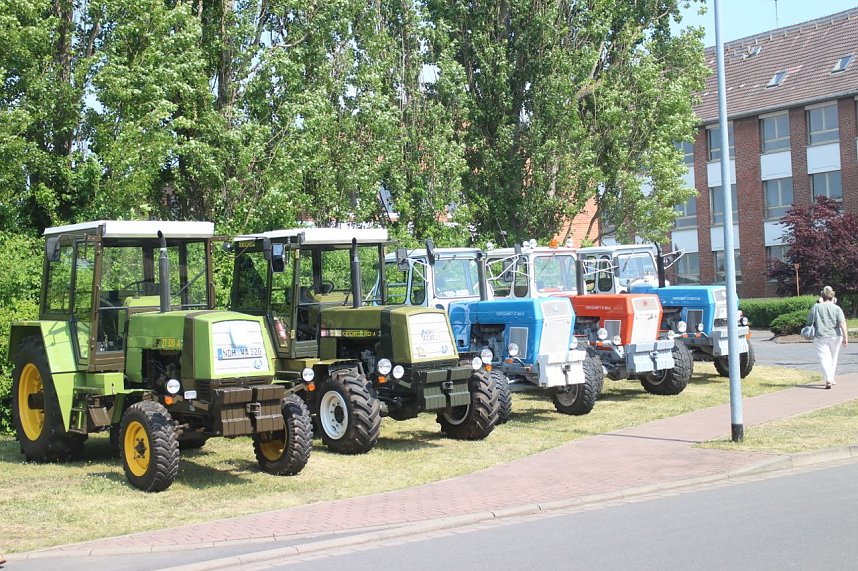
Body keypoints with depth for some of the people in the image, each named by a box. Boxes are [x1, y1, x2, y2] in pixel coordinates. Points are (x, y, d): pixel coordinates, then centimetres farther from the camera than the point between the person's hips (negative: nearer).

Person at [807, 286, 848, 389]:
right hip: (835, 336, 1)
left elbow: (809, 322, 3)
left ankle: (828, 380, -23)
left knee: (824, 358, -5)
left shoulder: (816, 308, -1)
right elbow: (842, 323, -10)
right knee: (833, 358, 19)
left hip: (821, 337, -1)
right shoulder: (837, 308, -2)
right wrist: (845, 337, -8)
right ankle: (831, 379, 28)